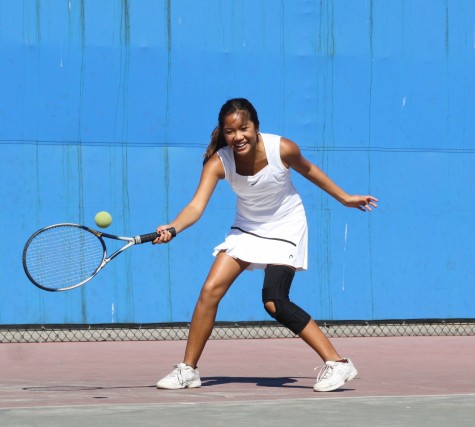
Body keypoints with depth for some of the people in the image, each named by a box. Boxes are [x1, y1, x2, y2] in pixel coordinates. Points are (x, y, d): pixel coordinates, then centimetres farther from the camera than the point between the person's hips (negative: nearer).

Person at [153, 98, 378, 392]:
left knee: (274, 303, -20)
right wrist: (172, 228, -53)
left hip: (285, 228, -3)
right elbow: (197, 205, -33)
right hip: (247, 229, 4)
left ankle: (337, 364, -13)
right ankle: (188, 370, 5)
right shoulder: (219, 162, -21)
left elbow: (307, 169, -1)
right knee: (211, 289, -9)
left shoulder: (283, 149, -24)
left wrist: (344, 197, 10)